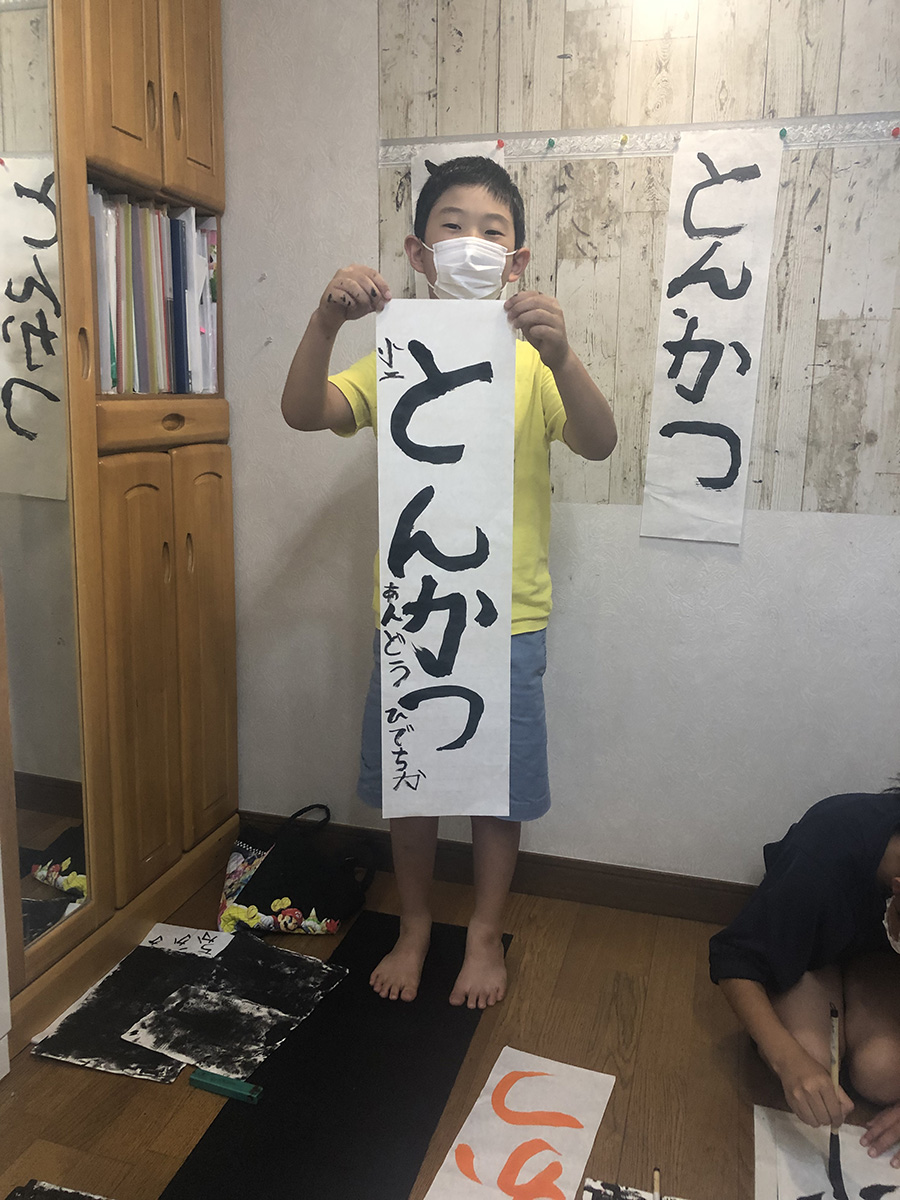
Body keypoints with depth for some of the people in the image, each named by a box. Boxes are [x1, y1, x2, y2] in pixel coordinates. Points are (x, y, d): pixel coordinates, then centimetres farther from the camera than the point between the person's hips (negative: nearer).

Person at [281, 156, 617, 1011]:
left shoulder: (535, 359, -2)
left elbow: (598, 443, -18)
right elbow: (302, 413, -13)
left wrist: (559, 354, -35)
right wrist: (325, 321, -30)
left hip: (506, 621, -1)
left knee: (498, 789, 12)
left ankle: (485, 935, 36)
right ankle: (414, 929, 38)